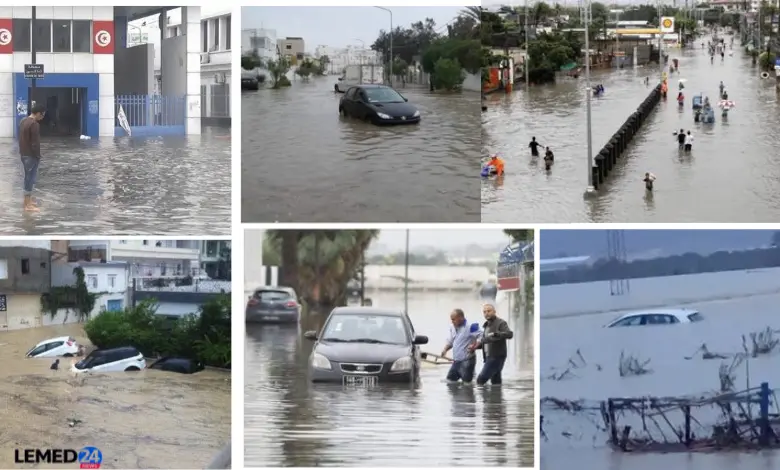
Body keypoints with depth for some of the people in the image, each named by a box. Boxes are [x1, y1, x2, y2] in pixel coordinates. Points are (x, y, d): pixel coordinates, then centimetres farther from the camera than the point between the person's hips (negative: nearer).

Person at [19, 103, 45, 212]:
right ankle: (28, 205, -2)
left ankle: (28, 200, 27)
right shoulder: (34, 124, -20)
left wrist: (23, 151, 20)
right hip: (31, 155, -9)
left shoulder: (23, 121, 10)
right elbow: (35, 143, -21)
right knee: (31, 178, -4)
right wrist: (38, 156, -13)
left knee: (28, 177, 19)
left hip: (23, 154, 9)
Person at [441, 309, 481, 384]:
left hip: (467, 361, -8)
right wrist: (445, 349, 1)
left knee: (467, 383, -3)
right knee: (450, 381, 13)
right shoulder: (452, 327, 9)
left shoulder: (470, 327, -16)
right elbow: (450, 341, 20)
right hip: (456, 361, 8)